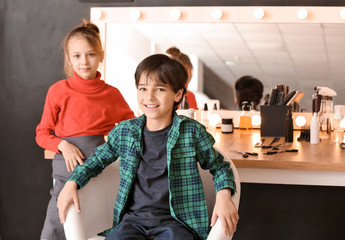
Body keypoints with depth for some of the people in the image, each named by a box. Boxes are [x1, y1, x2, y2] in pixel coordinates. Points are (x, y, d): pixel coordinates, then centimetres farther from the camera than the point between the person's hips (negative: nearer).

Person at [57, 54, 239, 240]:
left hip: (175, 220, -2)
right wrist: (72, 183, 8)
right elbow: (98, 160, 23)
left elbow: (219, 166, 14)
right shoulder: (124, 131, 8)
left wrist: (223, 196, -5)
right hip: (133, 219, 2)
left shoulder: (193, 132, 2)